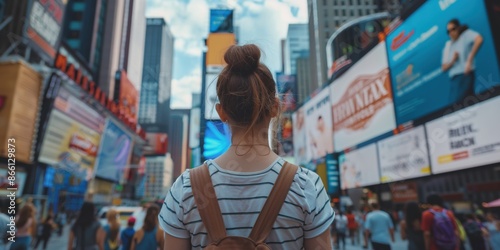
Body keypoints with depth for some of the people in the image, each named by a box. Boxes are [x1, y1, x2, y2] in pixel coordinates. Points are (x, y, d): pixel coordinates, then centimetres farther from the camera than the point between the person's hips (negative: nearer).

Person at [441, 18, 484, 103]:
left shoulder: (466, 34, 3)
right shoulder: (448, 44, 17)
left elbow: (479, 39, -21)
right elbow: (444, 68, 13)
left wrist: (469, 60, -22)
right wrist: (452, 61, -8)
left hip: (465, 75, -6)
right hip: (454, 78, 6)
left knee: (454, 105, -15)